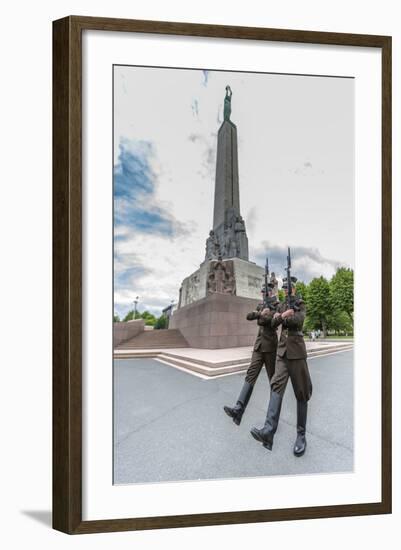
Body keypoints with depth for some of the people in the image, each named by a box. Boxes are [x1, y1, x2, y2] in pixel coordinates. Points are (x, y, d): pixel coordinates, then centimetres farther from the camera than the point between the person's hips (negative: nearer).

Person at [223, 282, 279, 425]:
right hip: (259, 345, 5)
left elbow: (264, 321, -15)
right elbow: (249, 316, 4)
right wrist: (261, 313, -9)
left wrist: (259, 315, 0)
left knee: (273, 378, 3)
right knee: (251, 375, -10)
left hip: (270, 346, -5)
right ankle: (238, 409, -24)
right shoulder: (261, 306, 19)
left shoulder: (276, 307, 0)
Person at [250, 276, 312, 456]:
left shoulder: (300, 304, 3)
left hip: (296, 350, -3)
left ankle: (301, 435, 5)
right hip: (282, 350, 4)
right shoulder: (281, 306, 17)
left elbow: (299, 320, -15)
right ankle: (268, 431, -27)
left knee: (301, 392, -1)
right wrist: (283, 316, -8)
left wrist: (281, 317, -9)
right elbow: (273, 324, 9)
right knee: (277, 385, -14)